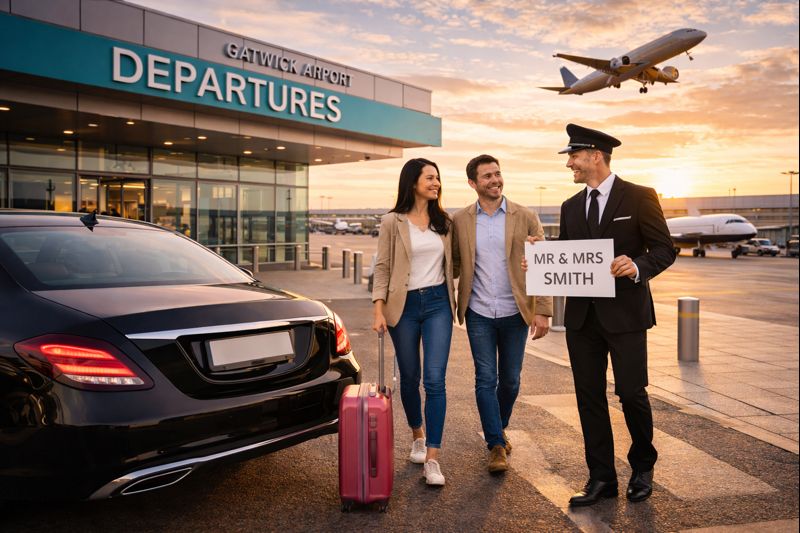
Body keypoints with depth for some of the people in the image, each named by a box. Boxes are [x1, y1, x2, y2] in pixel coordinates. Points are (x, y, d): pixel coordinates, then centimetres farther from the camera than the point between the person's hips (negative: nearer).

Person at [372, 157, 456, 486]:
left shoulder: (443, 222, 8)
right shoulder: (392, 222, -2)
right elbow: (382, 268, -3)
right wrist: (379, 310, -10)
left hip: (437, 303, 2)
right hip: (404, 306, -1)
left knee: (435, 379, -8)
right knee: (409, 378, 11)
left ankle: (432, 459, -5)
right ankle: (418, 435, 37)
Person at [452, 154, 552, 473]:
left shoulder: (525, 218, -1)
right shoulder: (460, 221, 2)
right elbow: (455, 265, 9)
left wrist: (543, 311, -9)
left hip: (514, 314, 0)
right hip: (479, 314, 0)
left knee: (510, 380, 12)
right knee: (486, 379, 0)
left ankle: (499, 428, 37)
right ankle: (497, 445, 10)